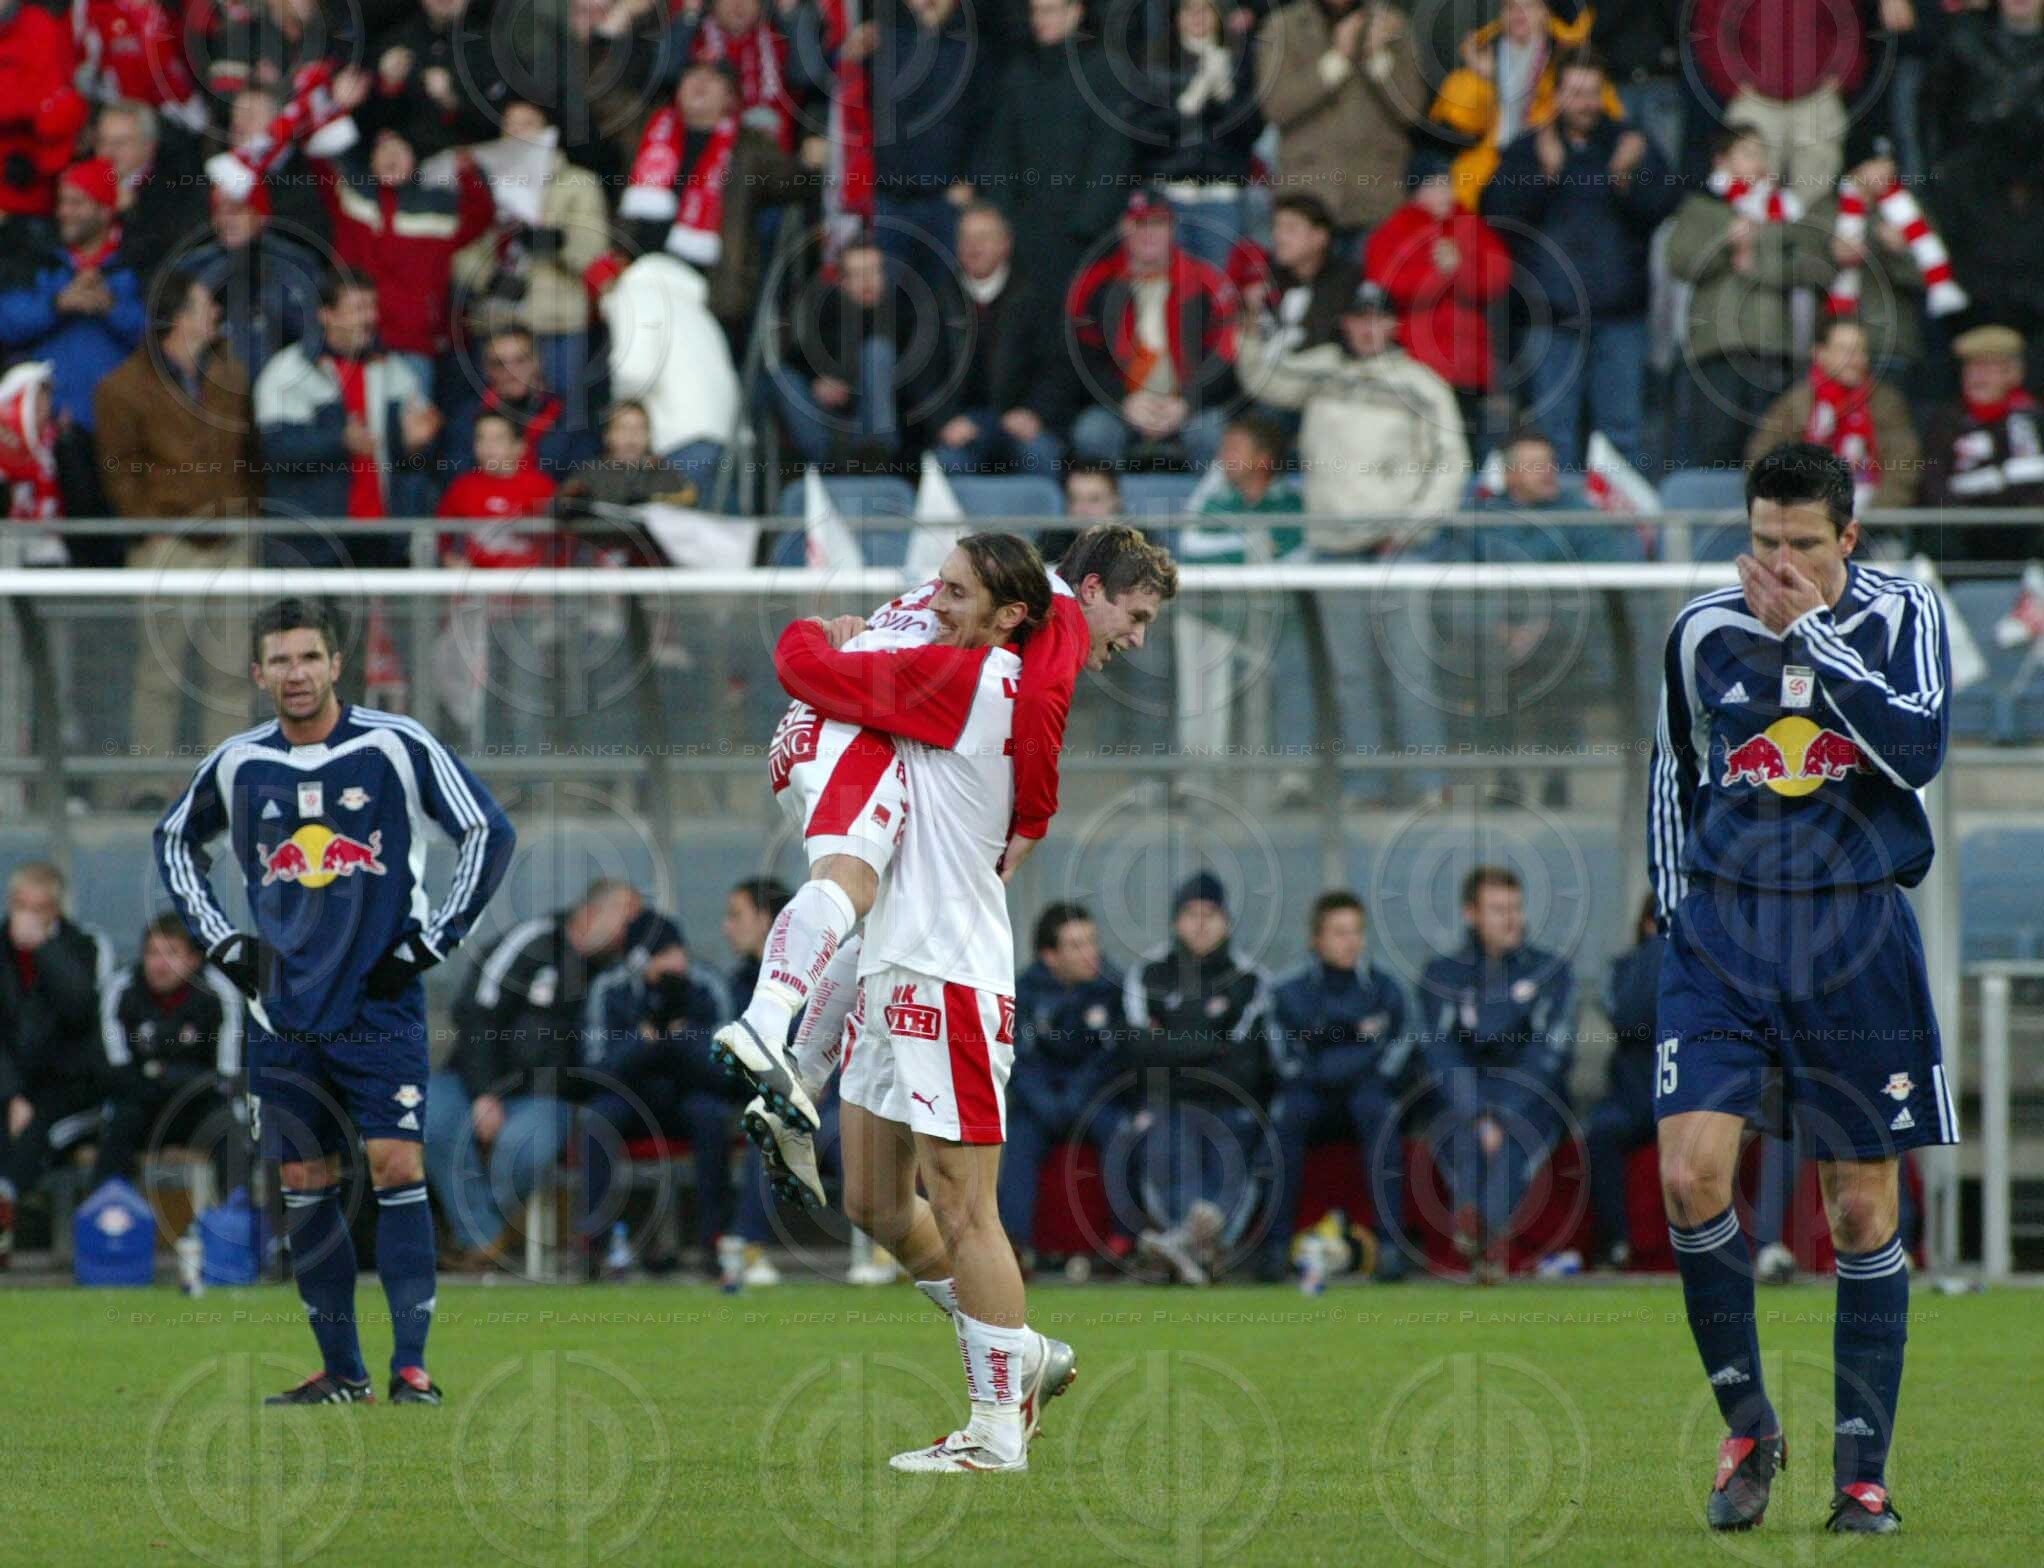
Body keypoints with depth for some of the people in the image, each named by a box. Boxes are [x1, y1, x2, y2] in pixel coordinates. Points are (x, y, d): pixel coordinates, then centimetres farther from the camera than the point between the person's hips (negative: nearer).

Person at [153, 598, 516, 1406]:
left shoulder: (396, 747, -6)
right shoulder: (238, 765, 4)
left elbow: (491, 833, 0)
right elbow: (174, 841, 23)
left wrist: (428, 942, -4)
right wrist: (221, 941, 12)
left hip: (381, 1003, -3)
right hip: (284, 1009, 3)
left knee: (397, 1167, -12)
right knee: (304, 1184, 3)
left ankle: (410, 1364, -9)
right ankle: (341, 1369, 12)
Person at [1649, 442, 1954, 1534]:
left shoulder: (1900, 616, -2)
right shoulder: (1704, 631, 4)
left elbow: (1920, 749, -19)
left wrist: (1808, 631, -20)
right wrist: (1679, 910, 9)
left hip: (1857, 942, -1)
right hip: (1724, 929, 1)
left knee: (1864, 1208, 3)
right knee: (1689, 1175, -15)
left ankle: (1862, 1474, 12)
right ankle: (1747, 1423, 3)